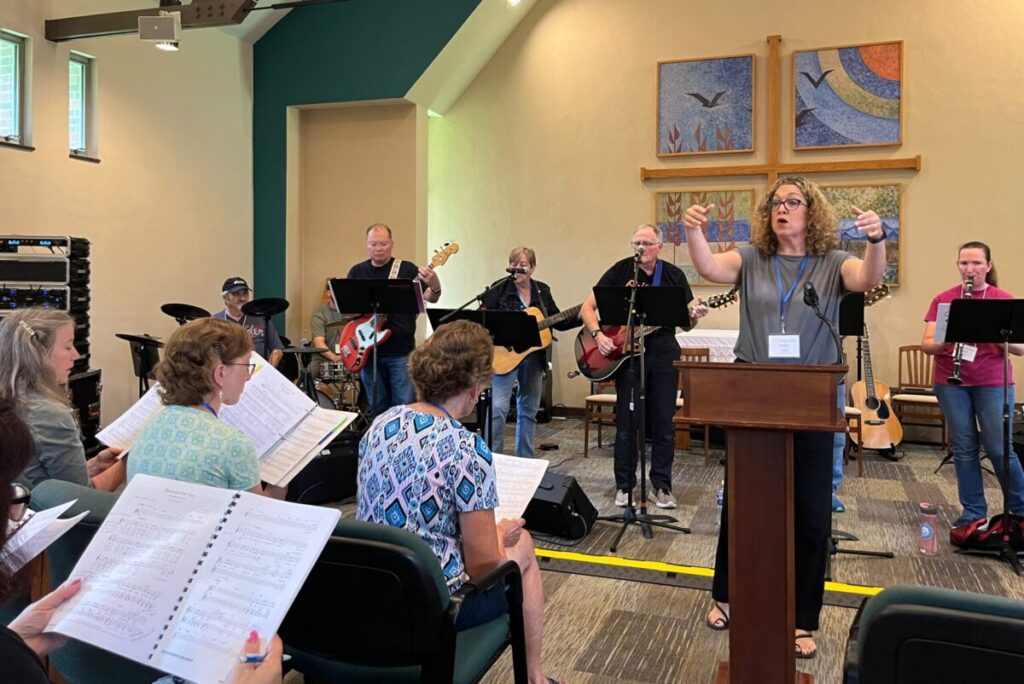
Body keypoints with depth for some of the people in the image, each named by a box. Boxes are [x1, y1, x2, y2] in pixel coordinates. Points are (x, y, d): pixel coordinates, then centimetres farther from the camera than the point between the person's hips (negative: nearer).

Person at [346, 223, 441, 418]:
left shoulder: (407, 269, 0)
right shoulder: (357, 272, 10)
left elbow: (431, 298, -9)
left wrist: (435, 287, -32)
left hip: (401, 352, -3)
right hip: (369, 351, 3)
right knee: (378, 409, 11)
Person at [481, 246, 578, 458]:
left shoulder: (542, 291, 9)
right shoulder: (499, 289, -4)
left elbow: (558, 322, 12)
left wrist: (582, 317, -1)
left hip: (534, 356, 5)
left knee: (529, 409, 11)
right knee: (497, 408, -13)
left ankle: (524, 461, 22)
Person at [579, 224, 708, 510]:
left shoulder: (674, 275, 3)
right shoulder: (620, 271, -3)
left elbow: (685, 322, 6)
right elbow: (587, 308, -3)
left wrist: (695, 315, -16)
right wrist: (598, 335, -19)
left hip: (663, 355, 2)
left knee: (663, 422, 5)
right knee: (626, 422, 4)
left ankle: (661, 484, 18)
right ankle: (624, 485, 16)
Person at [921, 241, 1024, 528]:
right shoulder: (943, 300, 4)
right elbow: (926, 345, 0)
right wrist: (947, 339, -20)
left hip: (993, 382, -1)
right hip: (951, 382, 1)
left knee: (999, 449, -1)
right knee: (964, 448, 5)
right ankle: (973, 512, 16)